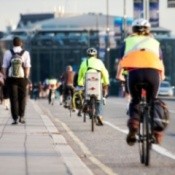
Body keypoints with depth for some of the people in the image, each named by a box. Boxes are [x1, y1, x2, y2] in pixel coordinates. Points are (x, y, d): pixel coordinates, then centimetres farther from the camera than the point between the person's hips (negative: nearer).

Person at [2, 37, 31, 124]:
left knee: (13, 98, 5)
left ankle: (15, 119, 1)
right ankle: (21, 116, 9)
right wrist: (26, 78, 0)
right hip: (22, 78, 0)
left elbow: (4, 67, 0)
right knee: (22, 98, 15)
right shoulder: (25, 53, -1)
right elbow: (27, 67, -5)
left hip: (11, 78, 0)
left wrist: (6, 78, 7)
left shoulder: (7, 53, 0)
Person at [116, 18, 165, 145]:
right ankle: (156, 129, 4)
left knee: (135, 101, 19)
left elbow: (121, 62, 29)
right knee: (152, 101, 20)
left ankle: (134, 124, -6)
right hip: (153, 72, 1)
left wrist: (119, 75, 46)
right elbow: (161, 62, 32)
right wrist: (162, 75, 51)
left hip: (135, 72, -1)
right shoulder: (154, 42, 29)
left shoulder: (128, 41, 26)